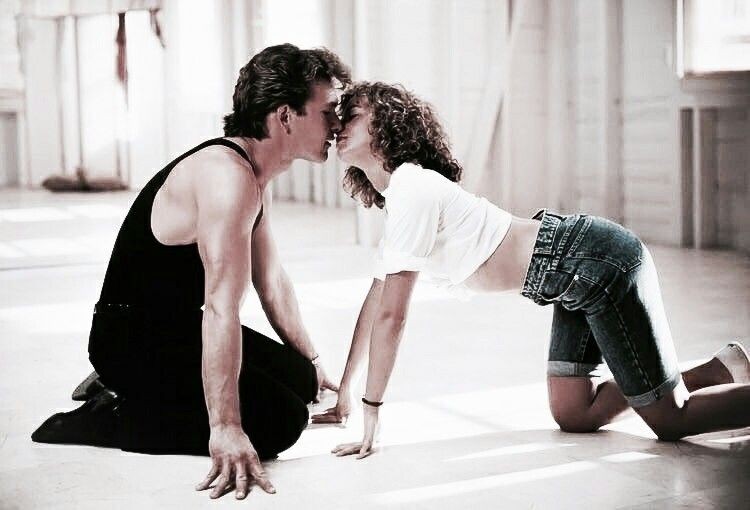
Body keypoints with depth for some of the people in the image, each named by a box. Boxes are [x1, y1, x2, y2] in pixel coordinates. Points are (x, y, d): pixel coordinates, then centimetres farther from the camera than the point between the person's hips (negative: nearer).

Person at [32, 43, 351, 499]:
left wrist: (310, 364, 21)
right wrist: (225, 429, -37)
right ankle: (107, 418, -8)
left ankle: (127, 391, 13)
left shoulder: (257, 176, 8)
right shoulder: (228, 174, -26)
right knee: (279, 419, -19)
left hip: (180, 329, 10)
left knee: (300, 379, 11)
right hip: (132, 338, -10)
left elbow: (271, 279, 16)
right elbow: (221, 307, -33)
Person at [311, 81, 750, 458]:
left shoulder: (411, 191, -18)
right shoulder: (396, 195, 13)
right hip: (581, 278, 9)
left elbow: (391, 317, -19)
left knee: (669, 420, -2)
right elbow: (374, 303, 16)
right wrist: (345, 394, 17)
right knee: (573, 416, 13)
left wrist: (371, 414, -14)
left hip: (604, 265, -9)